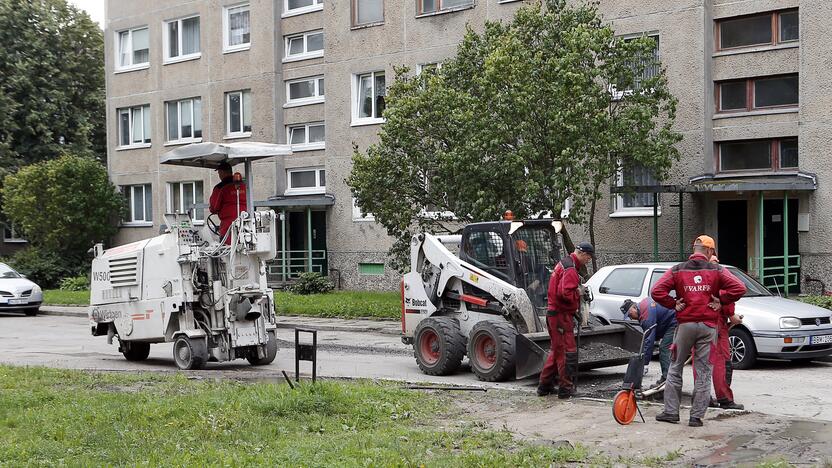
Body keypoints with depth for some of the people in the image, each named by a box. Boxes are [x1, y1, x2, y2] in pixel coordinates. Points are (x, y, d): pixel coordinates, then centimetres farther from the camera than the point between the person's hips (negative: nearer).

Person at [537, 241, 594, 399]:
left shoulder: (563, 264, 16)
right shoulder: (570, 269, -17)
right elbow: (565, 293, -29)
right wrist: (579, 293, -11)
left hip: (553, 313, 10)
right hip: (561, 315, -10)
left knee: (557, 350, 18)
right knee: (567, 352, -5)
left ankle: (545, 386, 23)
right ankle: (566, 389, -1)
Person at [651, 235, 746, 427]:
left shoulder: (677, 271, 1)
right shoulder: (717, 270, 0)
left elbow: (656, 291, -8)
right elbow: (739, 288, -10)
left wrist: (673, 304, 2)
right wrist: (721, 301, 0)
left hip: (685, 324, 0)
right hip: (708, 326, 0)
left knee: (675, 368, 13)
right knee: (703, 373, 5)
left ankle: (671, 411, 13)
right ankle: (697, 416, 5)